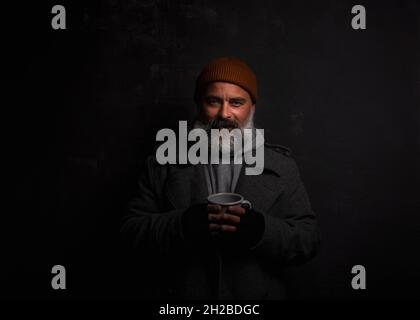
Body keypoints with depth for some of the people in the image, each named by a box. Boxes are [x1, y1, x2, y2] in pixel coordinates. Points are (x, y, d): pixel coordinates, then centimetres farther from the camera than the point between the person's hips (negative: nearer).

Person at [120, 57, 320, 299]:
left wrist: (260, 229, -25)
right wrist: (184, 224, -24)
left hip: (258, 294, 1)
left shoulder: (282, 165, -2)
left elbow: (308, 239, -6)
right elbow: (133, 230, -5)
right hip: (179, 292, 0)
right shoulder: (164, 162, -2)